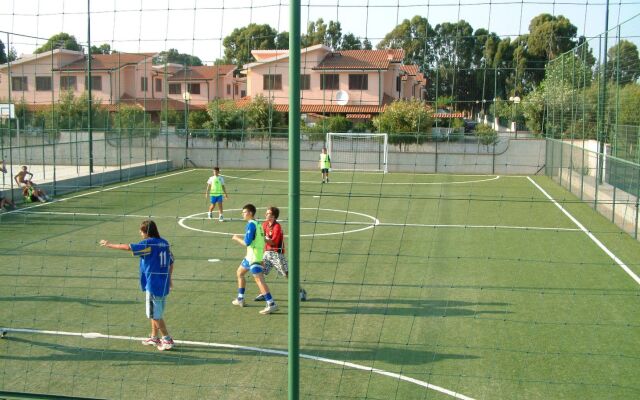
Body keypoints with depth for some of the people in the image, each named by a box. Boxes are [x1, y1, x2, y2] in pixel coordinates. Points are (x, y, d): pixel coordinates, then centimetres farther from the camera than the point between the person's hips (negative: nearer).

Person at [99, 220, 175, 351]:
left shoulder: (148, 243, -14)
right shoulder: (165, 243, 7)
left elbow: (128, 247, -14)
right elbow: (171, 262, 12)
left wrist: (110, 245, -3)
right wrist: (169, 278, 23)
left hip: (153, 284, -8)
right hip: (164, 284, 8)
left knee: (155, 314, 1)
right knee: (155, 313, 19)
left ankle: (168, 340, 3)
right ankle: (154, 337, 27)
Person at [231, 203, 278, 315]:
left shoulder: (251, 224, -15)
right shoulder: (257, 224, 13)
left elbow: (247, 243, -18)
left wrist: (237, 238, -4)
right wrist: (242, 237, 15)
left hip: (254, 257, -10)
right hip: (250, 256, 10)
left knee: (259, 279, -15)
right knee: (239, 272, 23)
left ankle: (271, 304, -20)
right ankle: (240, 299, 32)